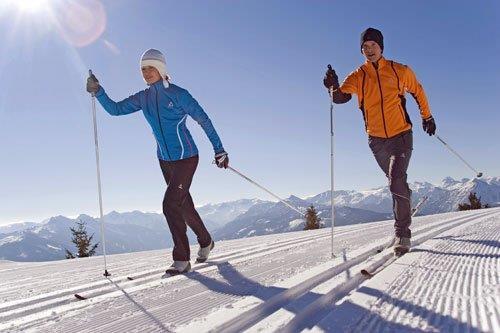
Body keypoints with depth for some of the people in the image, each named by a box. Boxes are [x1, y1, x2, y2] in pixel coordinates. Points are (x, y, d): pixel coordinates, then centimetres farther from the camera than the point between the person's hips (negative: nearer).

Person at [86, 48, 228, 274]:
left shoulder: (178, 94, -13)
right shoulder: (143, 98, 3)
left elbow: (203, 120, -10)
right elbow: (115, 109, 6)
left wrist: (219, 150, -8)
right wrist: (98, 92, -10)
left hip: (186, 158, -6)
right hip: (165, 161, 6)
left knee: (170, 204, -15)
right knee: (184, 206, 16)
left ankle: (181, 259, -1)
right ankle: (205, 242, 38)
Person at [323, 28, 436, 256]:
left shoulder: (400, 71, -1)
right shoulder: (357, 77, -1)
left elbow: (417, 91, 15)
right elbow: (341, 97, -18)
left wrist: (427, 117, 21)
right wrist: (334, 88, -41)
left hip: (401, 135, -2)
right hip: (377, 140, 2)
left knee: (397, 181, -18)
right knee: (396, 182, 19)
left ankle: (402, 233, -10)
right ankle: (405, 210, 45)